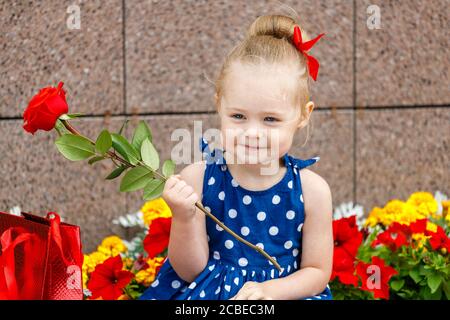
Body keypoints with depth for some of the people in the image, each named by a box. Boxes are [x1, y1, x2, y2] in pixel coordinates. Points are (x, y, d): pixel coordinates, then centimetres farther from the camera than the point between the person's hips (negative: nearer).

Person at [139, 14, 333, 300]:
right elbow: (190, 271, -3)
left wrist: (270, 291, -15)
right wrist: (184, 218, -19)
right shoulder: (197, 179, -8)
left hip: (285, 291, 1)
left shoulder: (312, 190, -8)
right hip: (208, 293, -1)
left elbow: (318, 272, 2)